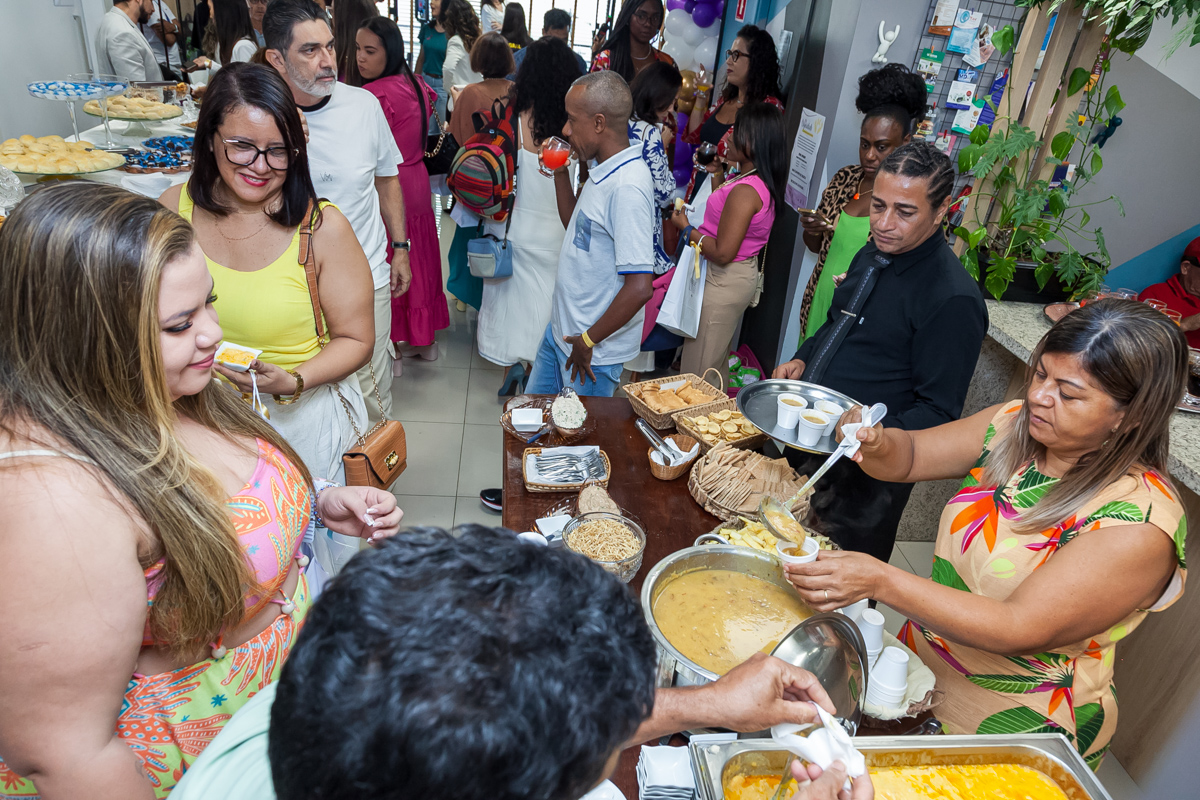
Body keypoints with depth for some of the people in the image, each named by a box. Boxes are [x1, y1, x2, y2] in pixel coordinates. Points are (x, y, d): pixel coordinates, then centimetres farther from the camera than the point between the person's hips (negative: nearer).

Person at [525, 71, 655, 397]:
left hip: (595, 352, -9)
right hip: (560, 331, 9)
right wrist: (560, 174, 7)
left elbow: (640, 286, -30)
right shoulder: (604, 171, 5)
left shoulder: (627, 186, -26)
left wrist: (589, 340, -18)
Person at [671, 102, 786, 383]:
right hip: (741, 275, 10)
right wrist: (717, 175, 13)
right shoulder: (758, 182, 5)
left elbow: (722, 252, -27)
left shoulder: (745, 190, -25)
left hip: (726, 281, -10)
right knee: (717, 364, 24)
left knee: (698, 372, 1)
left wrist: (686, 228, -14)